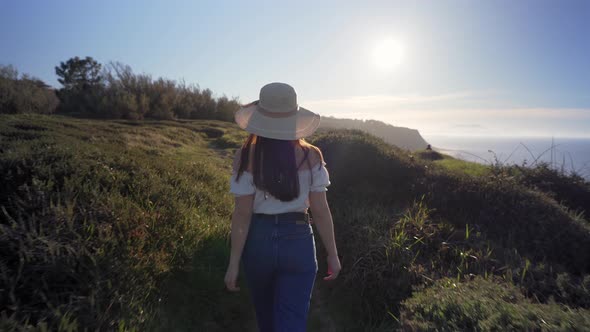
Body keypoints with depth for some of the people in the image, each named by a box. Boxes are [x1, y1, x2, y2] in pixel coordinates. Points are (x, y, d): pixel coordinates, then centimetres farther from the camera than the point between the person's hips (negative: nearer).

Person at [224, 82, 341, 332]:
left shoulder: (246, 157, -11)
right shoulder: (311, 156, -9)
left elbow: (242, 214, -11)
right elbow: (320, 211, -7)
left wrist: (234, 263, -3)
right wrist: (332, 254, 5)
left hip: (258, 241, 1)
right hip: (298, 242, -1)